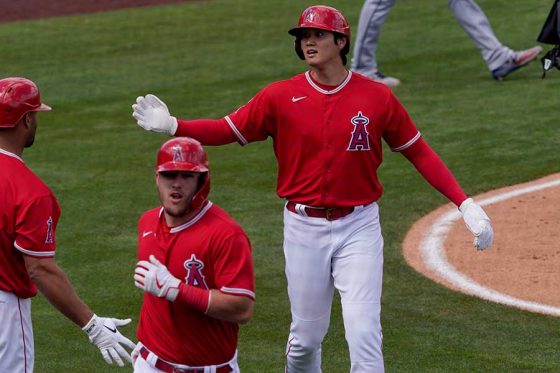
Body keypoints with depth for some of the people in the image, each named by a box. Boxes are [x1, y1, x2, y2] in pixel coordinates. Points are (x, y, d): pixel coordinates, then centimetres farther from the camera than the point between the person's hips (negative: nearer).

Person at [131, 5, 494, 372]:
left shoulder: (377, 96, -3)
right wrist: (172, 125, -17)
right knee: (306, 336, 11)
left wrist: (465, 203, -5)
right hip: (304, 228, 1)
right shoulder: (281, 96, -3)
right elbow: (228, 129, -1)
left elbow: (418, 151, 2)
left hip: (359, 226, -1)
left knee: (364, 337, -8)